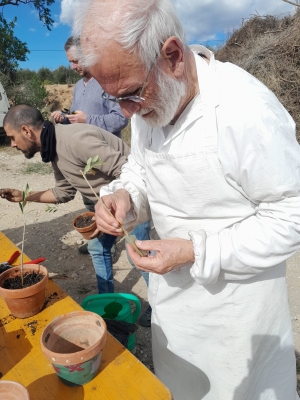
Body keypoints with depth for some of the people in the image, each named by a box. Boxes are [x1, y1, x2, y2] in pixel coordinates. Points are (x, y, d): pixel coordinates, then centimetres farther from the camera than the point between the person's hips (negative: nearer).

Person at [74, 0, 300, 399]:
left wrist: (197, 252, -25)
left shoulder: (247, 110, -30)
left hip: (237, 287, -5)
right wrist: (124, 194, -15)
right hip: (172, 285, 6)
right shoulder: (146, 98, -6)